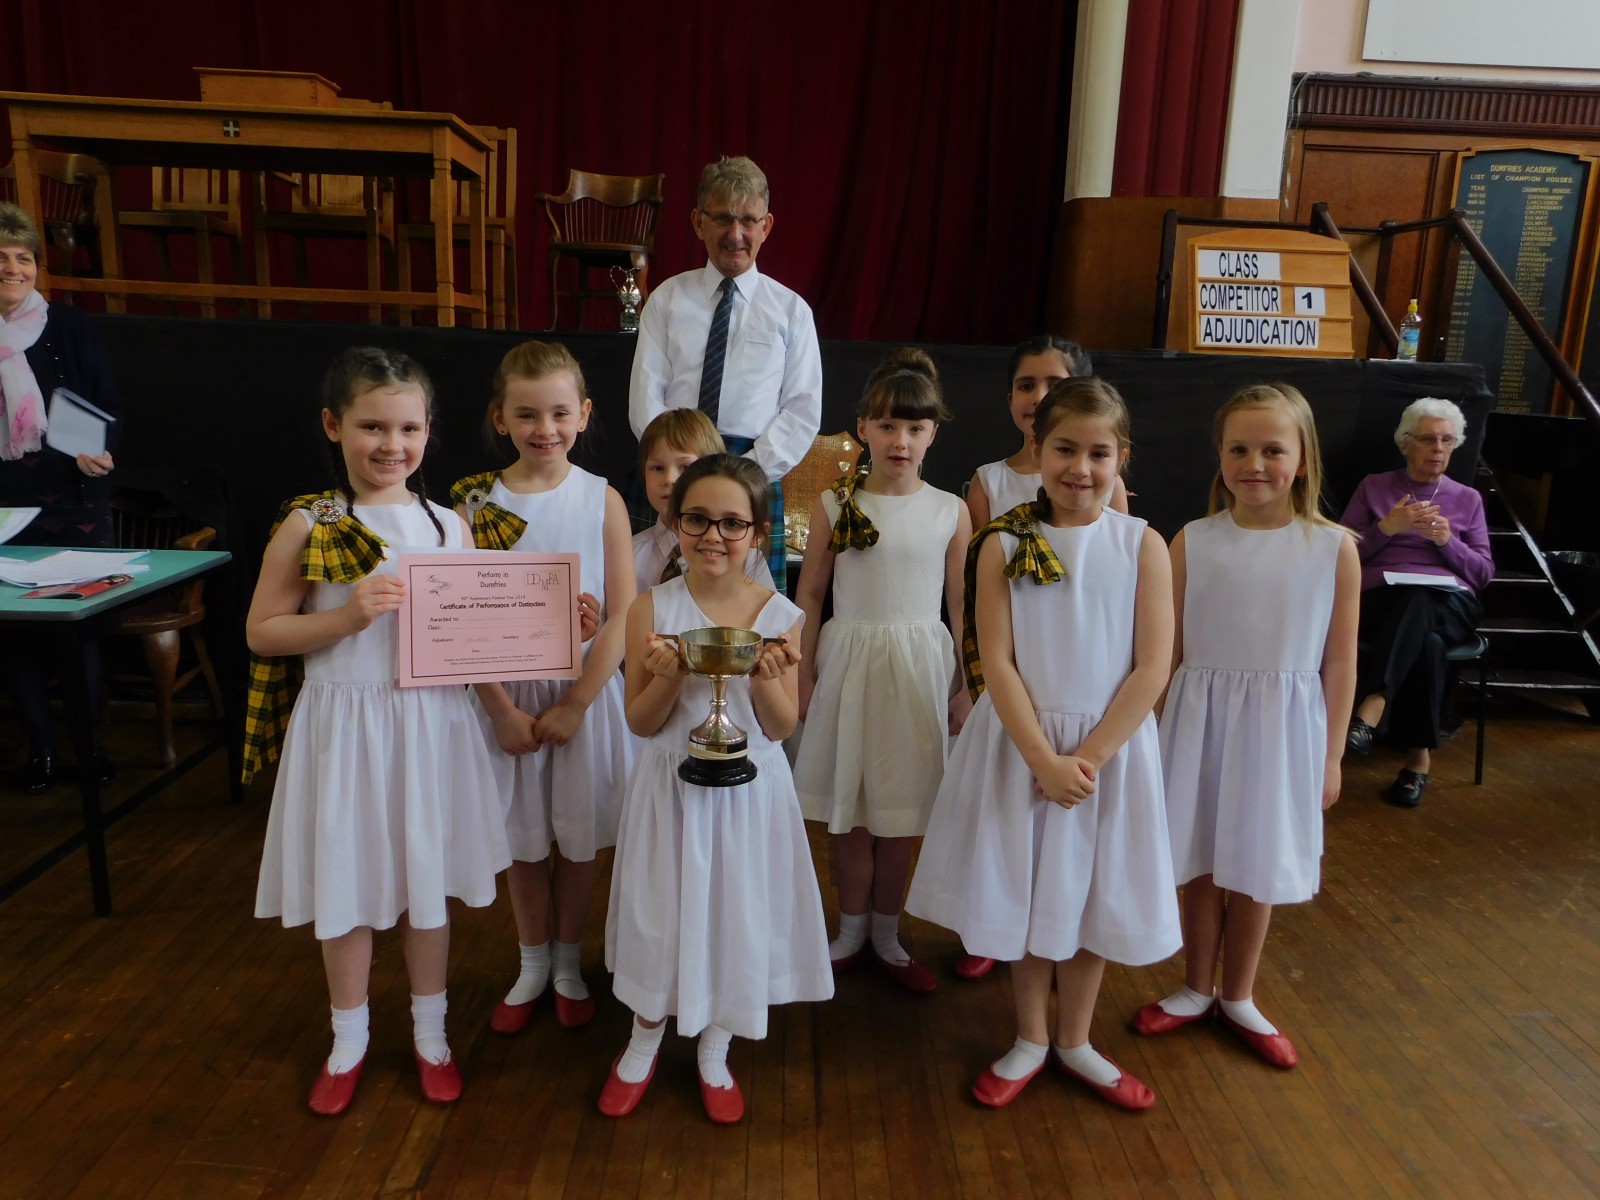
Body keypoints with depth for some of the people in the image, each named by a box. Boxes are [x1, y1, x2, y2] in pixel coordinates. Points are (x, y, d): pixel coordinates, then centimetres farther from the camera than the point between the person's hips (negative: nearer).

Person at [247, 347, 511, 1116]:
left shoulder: (449, 526, 0)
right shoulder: (308, 526, -6)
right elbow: (261, 631, -5)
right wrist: (346, 616, -18)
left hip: (430, 723, 2)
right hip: (342, 725, -1)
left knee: (427, 881, 14)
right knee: (345, 886, 12)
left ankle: (430, 1033, 35)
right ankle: (349, 1040, 36)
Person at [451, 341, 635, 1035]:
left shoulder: (603, 501, -7)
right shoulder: (476, 503, -5)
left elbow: (621, 616, -9)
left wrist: (574, 704, -12)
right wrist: (502, 709, -10)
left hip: (585, 692, 0)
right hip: (510, 695, 1)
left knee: (578, 835, 12)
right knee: (524, 837, 13)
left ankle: (568, 965, 34)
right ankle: (532, 964, 36)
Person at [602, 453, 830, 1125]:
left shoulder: (779, 615, -7)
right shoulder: (652, 610, -8)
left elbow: (782, 728, -5)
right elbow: (641, 722, -6)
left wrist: (764, 679, -24)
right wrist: (669, 677, -25)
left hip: (748, 789, 1)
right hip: (671, 786, 0)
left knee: (737, 914, 12)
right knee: (661, 914, 13)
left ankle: (714, 1055, 37)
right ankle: (643, 1045, 40)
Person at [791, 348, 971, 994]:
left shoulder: (950, 510, 0)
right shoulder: (835, 504, -1)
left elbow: (963, 604, 3)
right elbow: (810, 594, 3)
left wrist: (968, 686, 3)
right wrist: (803, 673, 0)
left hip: (919, 664, 0)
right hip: (849, 658, 0)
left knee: (901, 812, 8)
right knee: (848, 809, 8)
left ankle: (886, 934, 27)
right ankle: (851, 930, 27)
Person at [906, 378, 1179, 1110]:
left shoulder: (1142, 545, -5)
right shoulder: (1003, 544, -6)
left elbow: (1152, 668, -8)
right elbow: (994, 662, -10)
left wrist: (1090, 755, -15)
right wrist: (1044, 759, -17)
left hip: (1110, 747, 1)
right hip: (1020, 745, 0)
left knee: (1094, 897, 14)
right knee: (1022, 894, 12)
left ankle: (1074, 1042, 35)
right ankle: (1029, 1039, 34)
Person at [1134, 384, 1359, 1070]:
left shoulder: (1333, 548, -6)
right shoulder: (1192, 542, -4)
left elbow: (1338, 660, -1)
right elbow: (1168, 649, 0)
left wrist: (1330, 756, 2)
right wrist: (1153, 734, 2)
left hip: (1282, 727, 0)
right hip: (1200, 721, 1)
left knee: (1256, 867, 13)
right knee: (1202, 863, 13)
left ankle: (1238, 999, 34)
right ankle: (1196, 990, 34)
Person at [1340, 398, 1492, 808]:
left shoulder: (1468, 498, 19)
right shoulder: (1373, 487, 15)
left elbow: (1484, 572, 11)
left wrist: (1447, 540, -7)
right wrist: (1386, 527, -10)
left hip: (1450, 607, 1)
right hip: (1382, 601, 0)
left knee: (1417, 601, -39)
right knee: (1427, 643, -37)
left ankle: (1373, 704, -52)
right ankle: (1419, 754, -37)